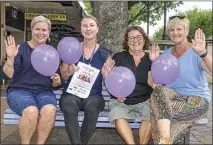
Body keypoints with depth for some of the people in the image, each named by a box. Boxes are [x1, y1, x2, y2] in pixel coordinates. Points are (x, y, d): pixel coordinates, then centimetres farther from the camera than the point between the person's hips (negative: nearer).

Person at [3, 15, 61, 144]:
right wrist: (10, 58, -21)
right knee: (31, 111, -34)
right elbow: (9, 74, -4)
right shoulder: (21, 48, 1)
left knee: (50, 109, -31)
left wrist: (57, 81, -7)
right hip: (19, 90, -2)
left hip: (44, 91, 3)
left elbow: (55, 84, 16)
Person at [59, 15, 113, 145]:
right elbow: (62, 76, 10)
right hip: (72, 93, 0)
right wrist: (69, 72, -12)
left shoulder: (105, 53, 4)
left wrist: (106, 75, -15)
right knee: (68, 106, -34)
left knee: (92, 107, -34)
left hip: (93, 95, 0)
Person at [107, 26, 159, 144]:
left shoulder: (150, 59, 8)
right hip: (121, 101, 0)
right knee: (118, 116, -30)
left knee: (151, 116, -28)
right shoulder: (118, 57, 6)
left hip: (144, 101, 1)